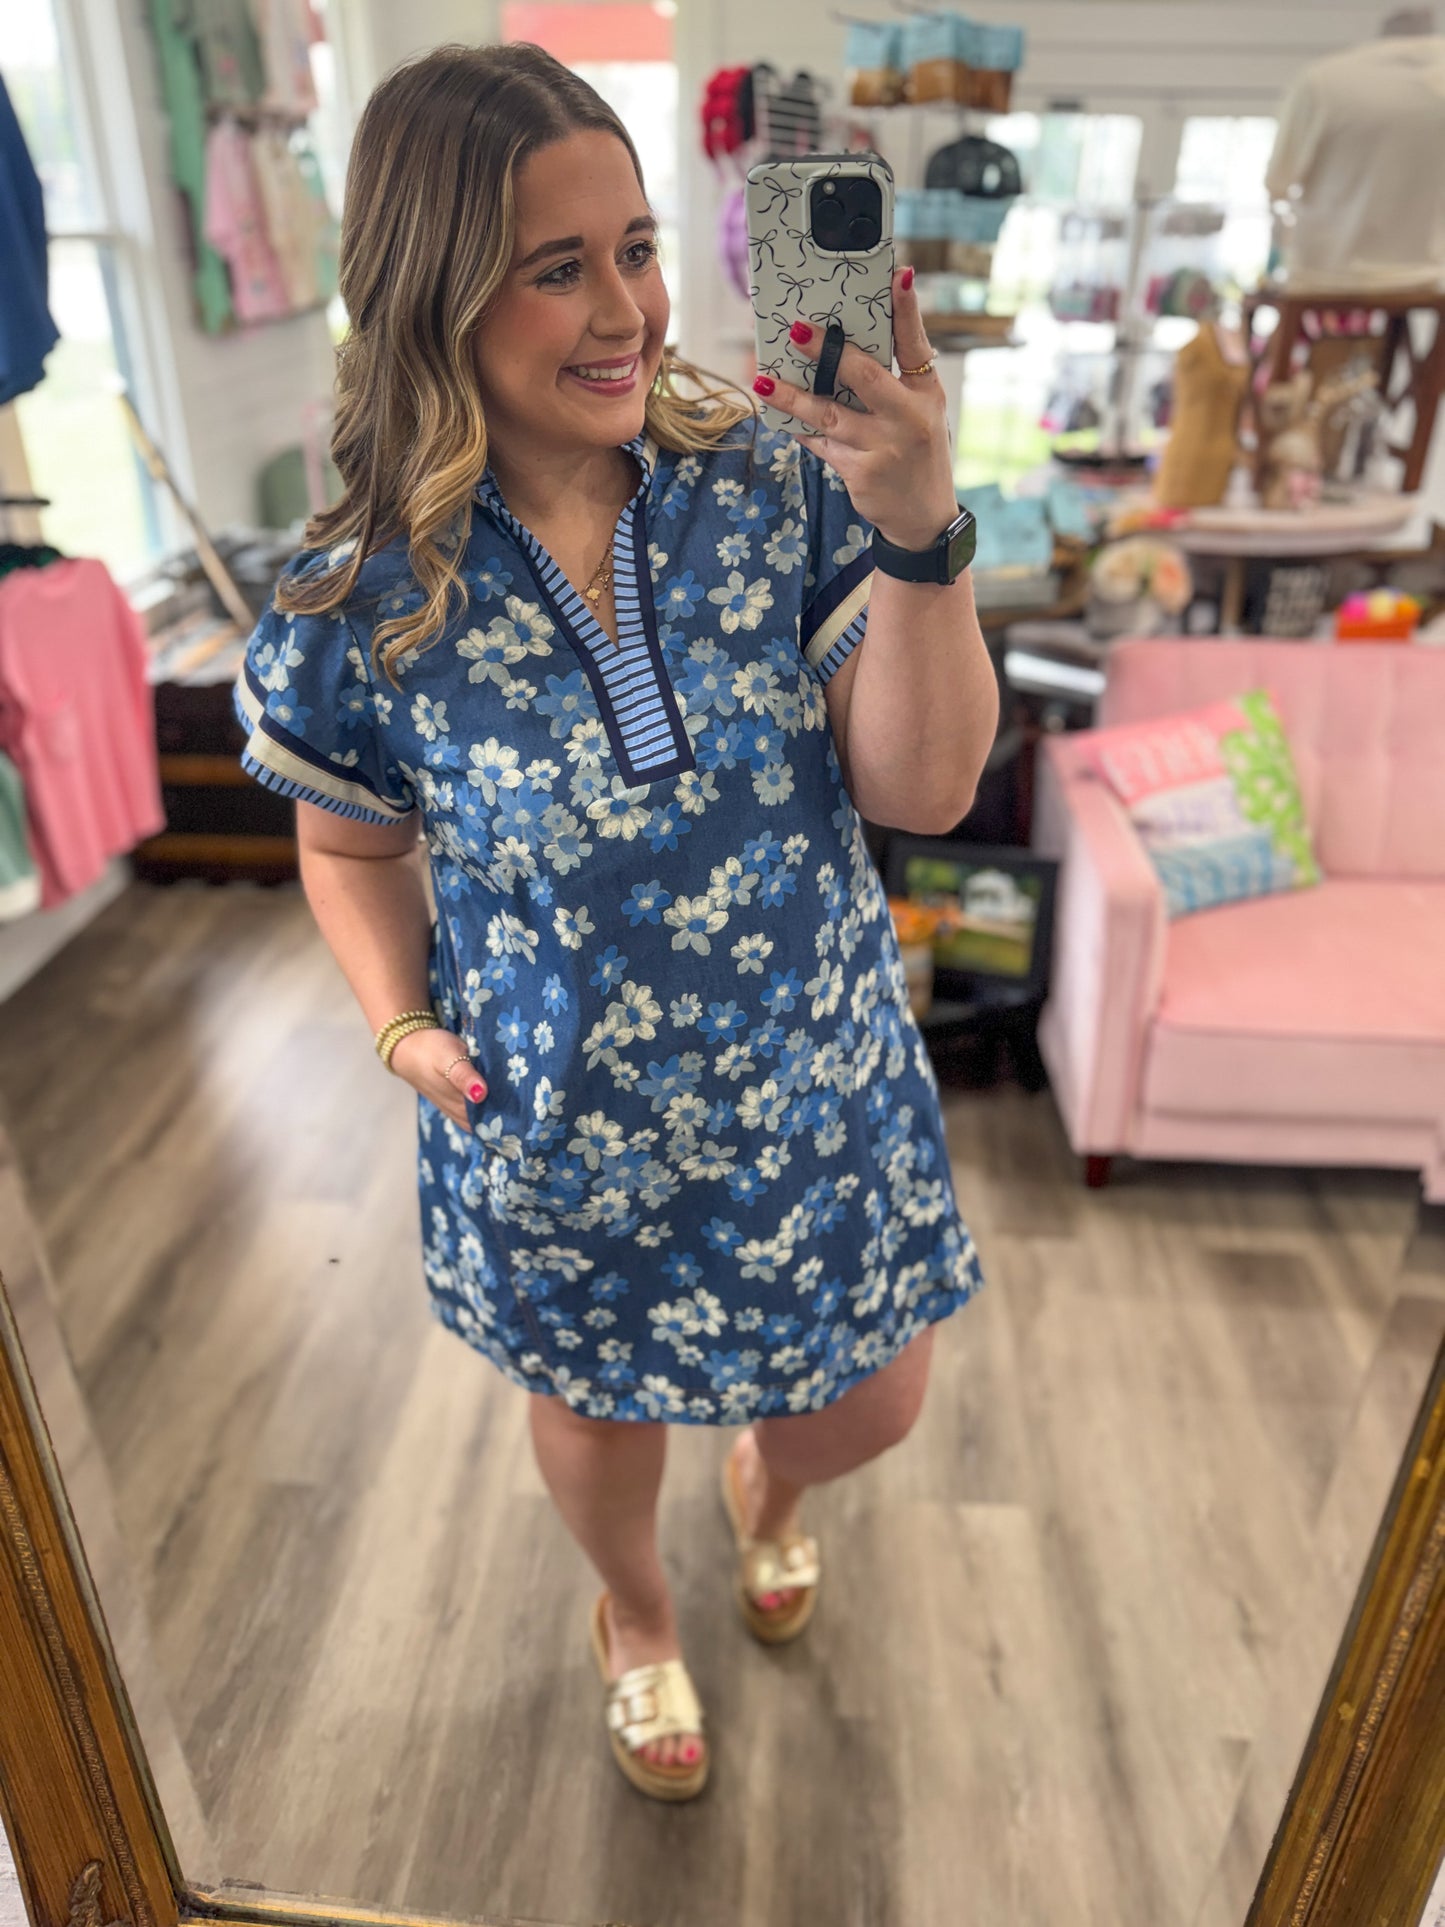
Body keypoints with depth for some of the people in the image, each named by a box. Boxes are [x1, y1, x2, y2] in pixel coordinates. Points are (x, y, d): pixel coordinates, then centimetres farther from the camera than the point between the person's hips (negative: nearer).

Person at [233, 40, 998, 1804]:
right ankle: (637, 1620, 64)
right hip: (561, 1134, -1)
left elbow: (925, 788, -19)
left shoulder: (780, 487, -14)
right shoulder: (358, 608, -15)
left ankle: (765, 1482, 65)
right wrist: (403, 1023, -14)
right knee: (600, 1420, 25)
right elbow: (354, 849, 2)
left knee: (871, 1409, 23)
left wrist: (920, 531, -32)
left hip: (820, 1093, 2)